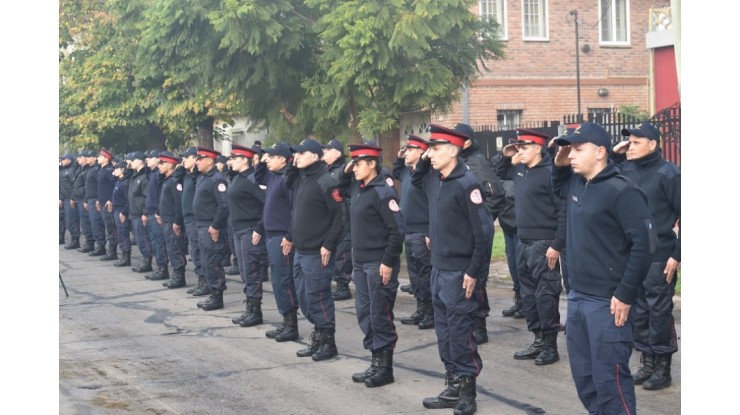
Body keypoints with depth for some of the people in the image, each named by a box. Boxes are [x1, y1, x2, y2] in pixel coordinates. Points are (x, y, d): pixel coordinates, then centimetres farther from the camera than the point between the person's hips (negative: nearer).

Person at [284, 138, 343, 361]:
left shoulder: (325, 181, -14)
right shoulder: (300, 179, 12)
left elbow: (339, 215, -17)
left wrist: (329, 245, -19)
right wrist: (290, 236, 19)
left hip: (316, 252, -9)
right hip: (300, 250, 9)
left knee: (317, 296, -3)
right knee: (303, 297, 12)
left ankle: (328, 342, 8)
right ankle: (318, 336, 23)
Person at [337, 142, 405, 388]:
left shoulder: (382, 192, -16)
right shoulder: (358, 189, 9)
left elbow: (397, 230, -19)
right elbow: (342, 190, 33)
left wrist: (388, 262, -19)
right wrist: (345, 172, 13)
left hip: (379, 264, -9)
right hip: (360, 262, 9)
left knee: (380, 316, -1)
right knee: (364, 314, 12)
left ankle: (385, 368, 8)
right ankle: (375, 363, 21)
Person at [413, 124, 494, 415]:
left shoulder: (466, 183, -17)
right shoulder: (434, 179, 6)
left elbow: (484, 230, -18)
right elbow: (415, 180, 31)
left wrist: (474, 271, -17)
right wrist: (422, 160, 9)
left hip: (459, 272, -8)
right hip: (438, 268, 8)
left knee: (460, 331, -1)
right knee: (444, 329, 13)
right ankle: (453, 387, 22)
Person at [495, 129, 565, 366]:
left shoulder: (549, 173, -14)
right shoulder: (520, 171, 10)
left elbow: (563, 211, -16)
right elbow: (500, 173, 33)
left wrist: (557, 245, -19)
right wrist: (505, 156, 11)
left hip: (543, 244, -9)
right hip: (523, 242, 9)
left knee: (545, 294, -4)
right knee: (528, 293, 13)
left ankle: (550, 345, 4)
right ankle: (538, 340, 22)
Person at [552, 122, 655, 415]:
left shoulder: (621, 192, -15)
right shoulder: (577, 184, 9)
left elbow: (644, 244, -19)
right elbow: (558, 188, 35)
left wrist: (625, 295, -18)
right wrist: (559, 166, 13)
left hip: (607, 303, -9)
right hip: (577, 297, 9)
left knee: (609, 378, -4)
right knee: (583, 374, 16)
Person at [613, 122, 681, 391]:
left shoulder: (668, 173, -11)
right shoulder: (626, 170, 6)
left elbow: (684, 215, -10)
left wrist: (677, 255, -13)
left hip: (659, 257, -6)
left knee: (659, 313, 1)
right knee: (638, 312, 12)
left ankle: (662, 368, 11)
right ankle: (647, 362, 24)